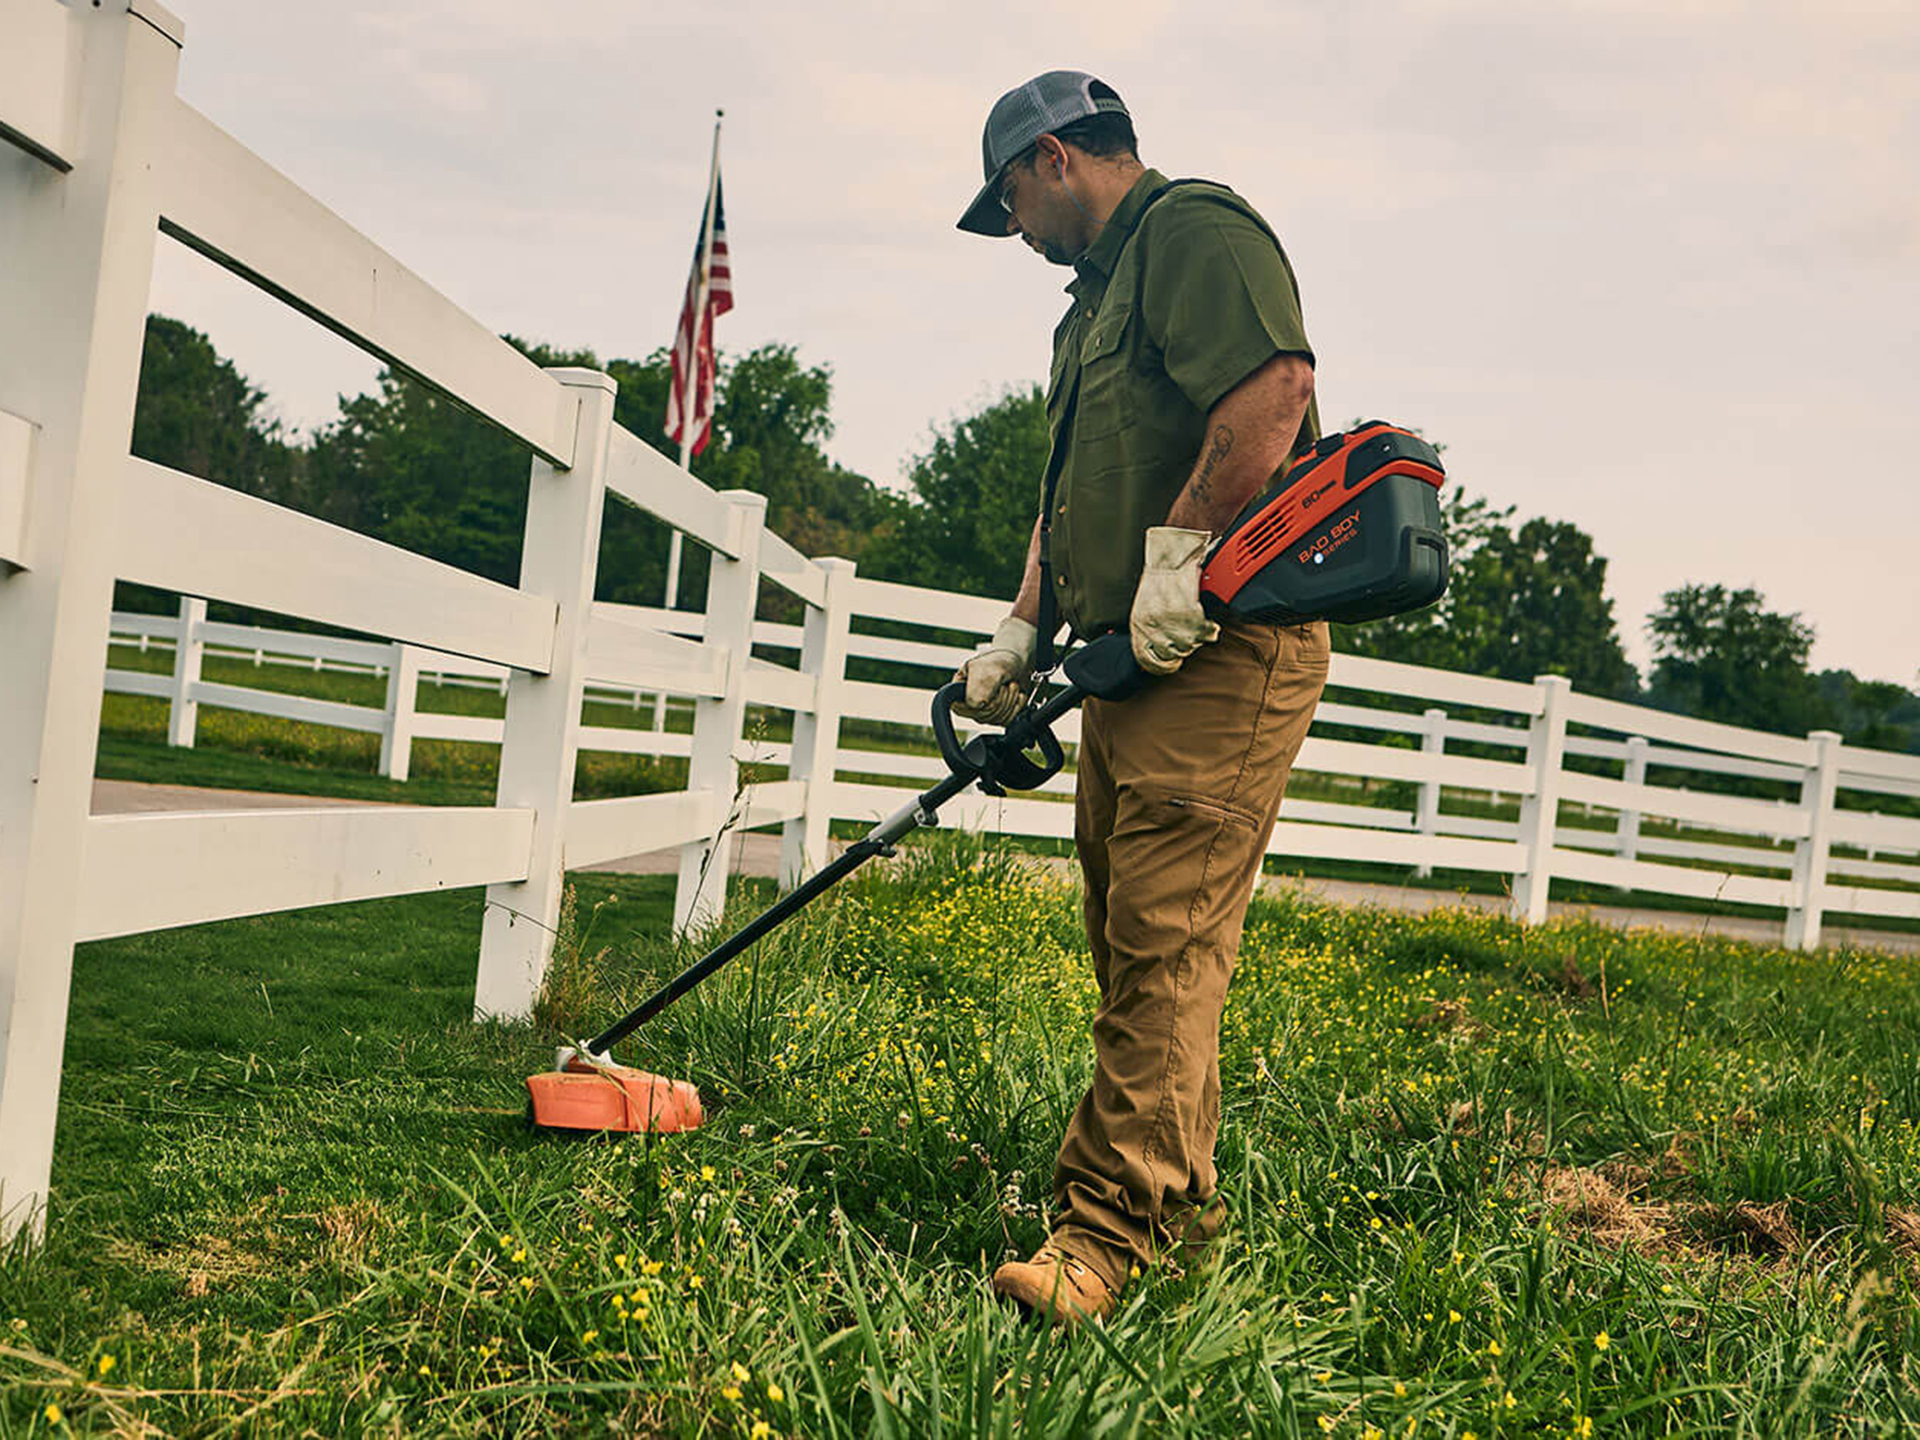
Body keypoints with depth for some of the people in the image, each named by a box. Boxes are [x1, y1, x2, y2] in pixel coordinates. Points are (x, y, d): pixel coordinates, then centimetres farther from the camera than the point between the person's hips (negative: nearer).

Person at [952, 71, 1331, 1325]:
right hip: (1135, 660, 11)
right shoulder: (1100, 291, 27)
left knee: (1163, 944, -13)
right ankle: (1178, 1206, 21)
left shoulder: (1195, 226, -5)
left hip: (1222, 651, -11)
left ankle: (1111, 1233, -12)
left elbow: (1273, 390, -22)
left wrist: (1180, 550, -22)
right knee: (1134, 944, 11)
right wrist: (1023, 632, 17)